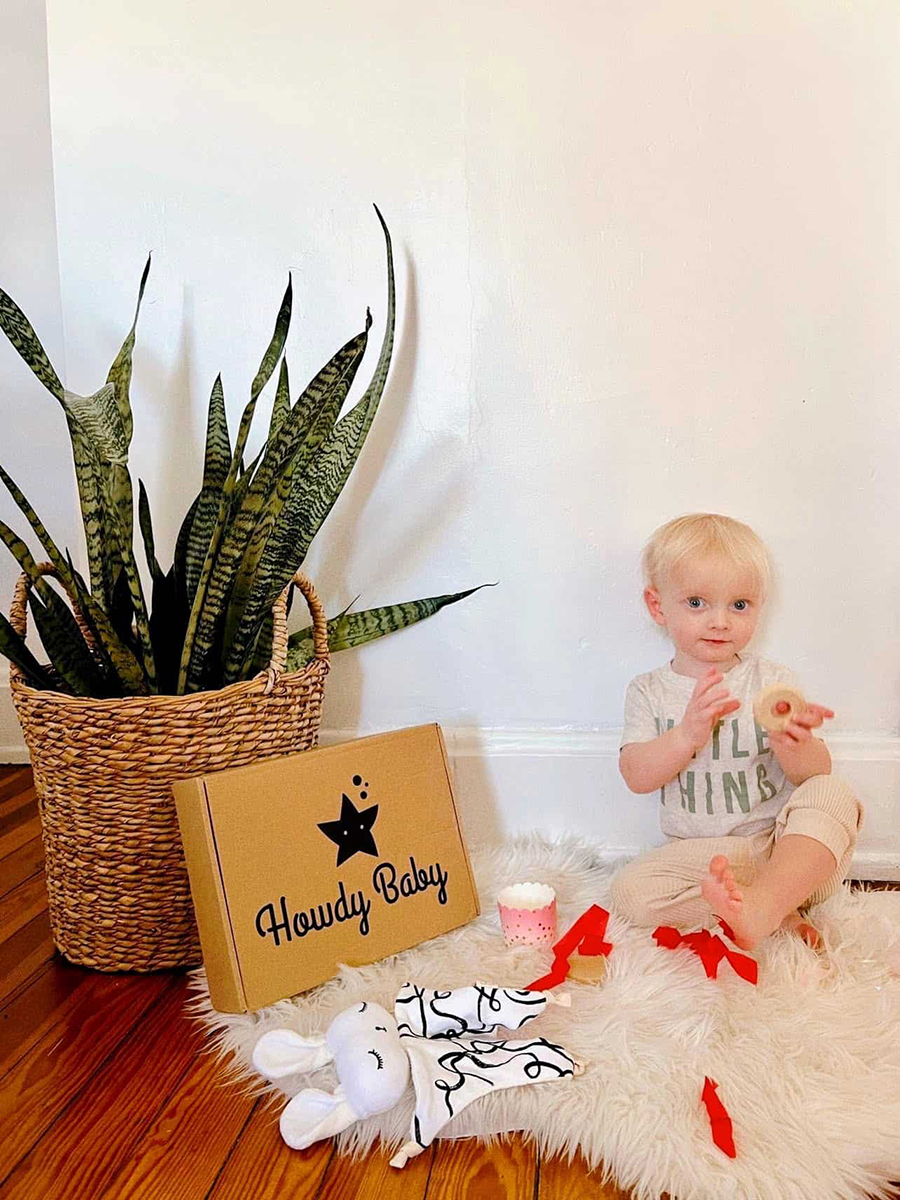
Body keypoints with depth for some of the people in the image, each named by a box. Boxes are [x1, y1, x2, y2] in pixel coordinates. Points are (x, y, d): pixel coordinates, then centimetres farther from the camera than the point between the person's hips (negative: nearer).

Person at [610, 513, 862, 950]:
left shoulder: (773, 680, 2)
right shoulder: (648, 691, 3)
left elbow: (817, 772, -3)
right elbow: (636, 775, -9)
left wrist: (794, 747, -28)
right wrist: (688, 735, -28)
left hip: (788, 852, 0)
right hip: (702, 855, 1)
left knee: (832, 795, -28)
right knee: (630, 889, -25)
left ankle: (765, 900, -44)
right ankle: (775, 913, -21)